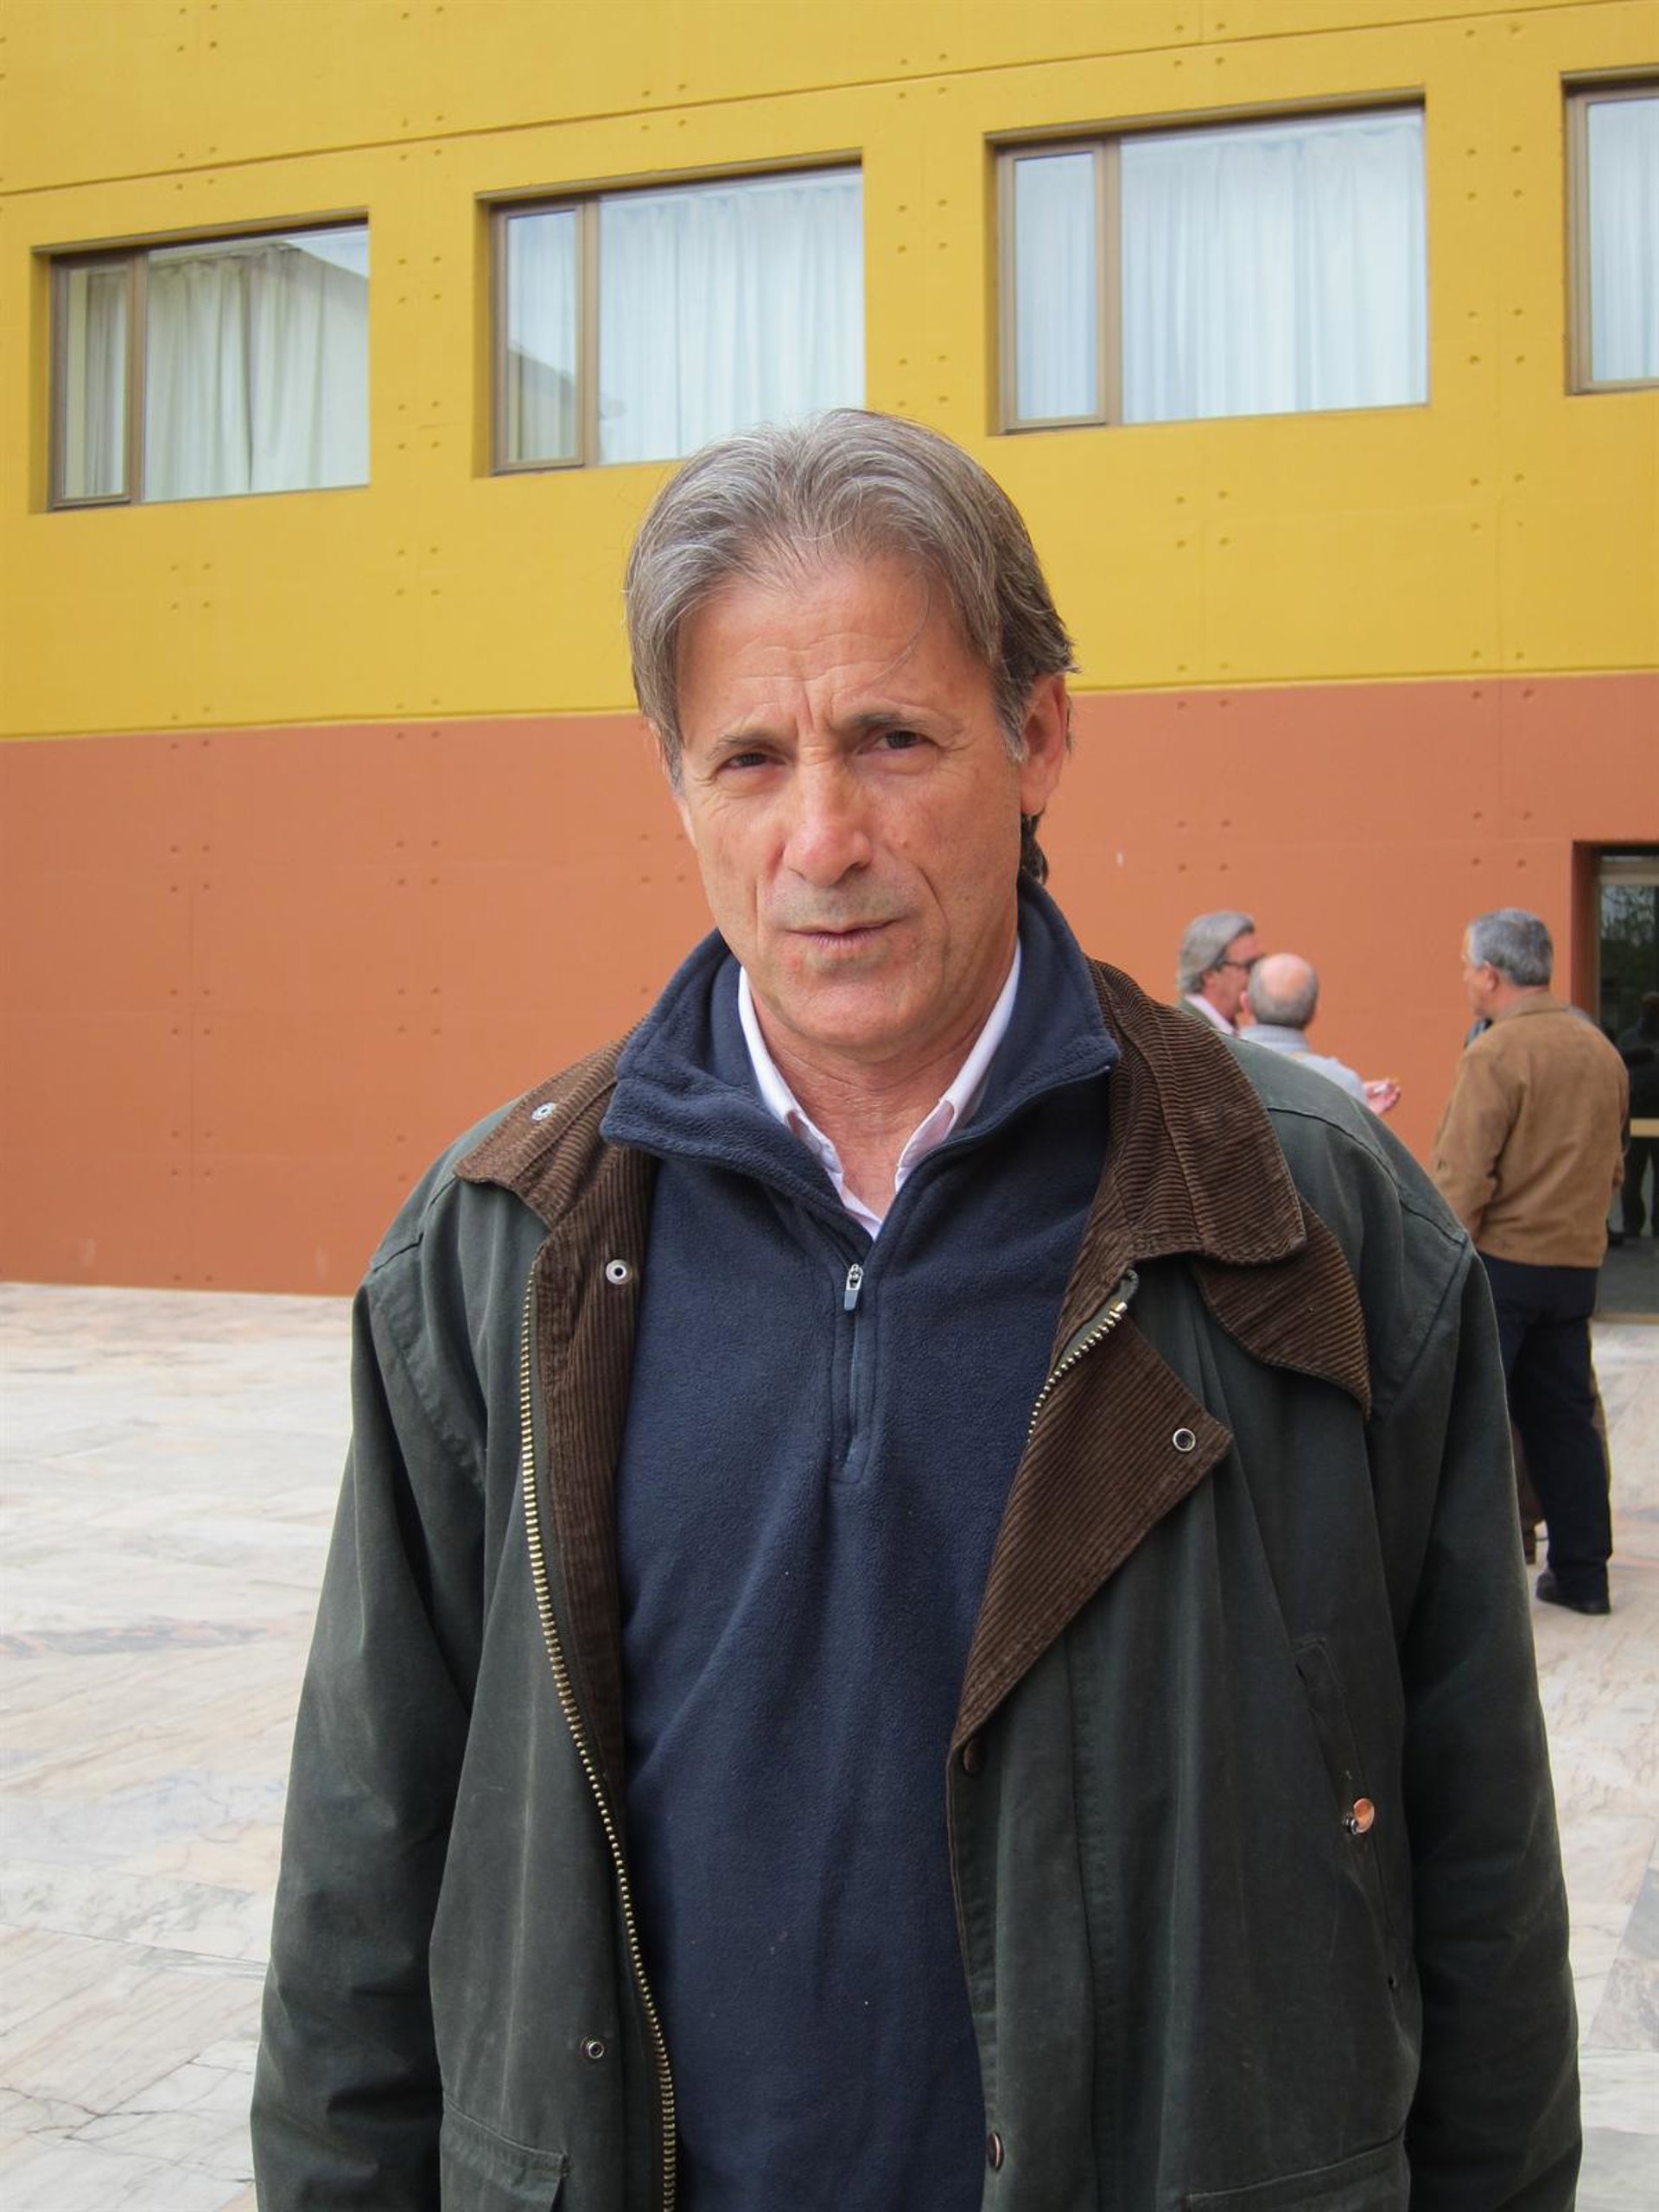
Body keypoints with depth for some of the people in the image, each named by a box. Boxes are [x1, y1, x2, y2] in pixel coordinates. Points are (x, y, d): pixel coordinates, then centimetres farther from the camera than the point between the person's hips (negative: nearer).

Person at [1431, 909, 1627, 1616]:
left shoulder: (1495, 1054, -14)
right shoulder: (1601, 1051, 8)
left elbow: (1462, 1177, -18)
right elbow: (1612, 1166, 17)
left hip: (1498, 1261, -7)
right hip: (1576, 1265, 7)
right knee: (1564, 1417, 14)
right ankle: (1582, 1572, 19)